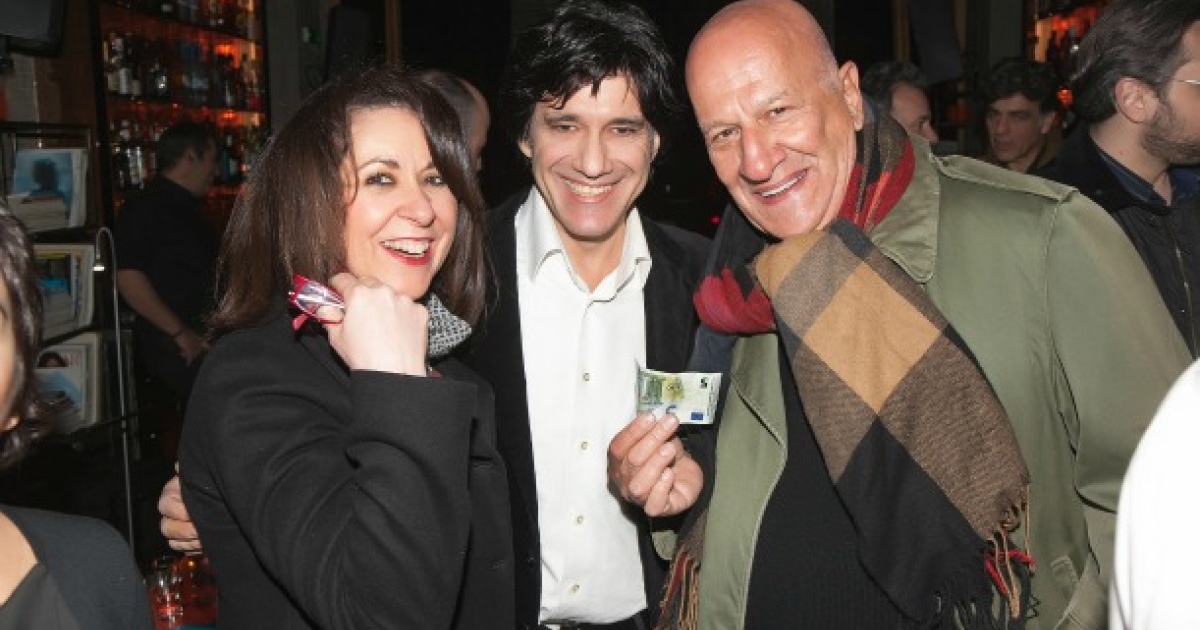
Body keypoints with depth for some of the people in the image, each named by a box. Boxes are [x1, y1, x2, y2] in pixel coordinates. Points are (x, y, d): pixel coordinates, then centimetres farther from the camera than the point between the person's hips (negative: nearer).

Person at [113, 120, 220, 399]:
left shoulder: (189, 209, 20)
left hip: (202, 342, 8)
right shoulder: (145, 208, -9)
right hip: (174, 351, -8)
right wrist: (181, 333, -18)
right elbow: (128, 278, -19)